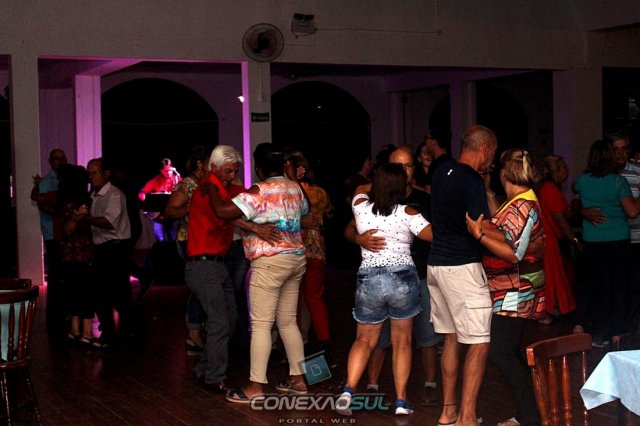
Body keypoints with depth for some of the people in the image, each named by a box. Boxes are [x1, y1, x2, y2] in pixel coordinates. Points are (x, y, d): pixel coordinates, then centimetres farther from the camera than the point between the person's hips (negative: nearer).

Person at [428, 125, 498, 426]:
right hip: (463, 267, -9)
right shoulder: (472, 182, -15)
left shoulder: (442, 172, 10)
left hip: (436, 264, 9)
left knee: (451, 338, 16)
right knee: (479, 343, -3)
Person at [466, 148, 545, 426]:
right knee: (511, 353, 14)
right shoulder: (518, 203, 12)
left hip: (515, 294, -10)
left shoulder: (522, 207, -19)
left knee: (501, 353, -9)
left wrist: (479, 234, -22)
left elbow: (513, 254, -24)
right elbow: (502, 232, 5)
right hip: (509, 292, 10)